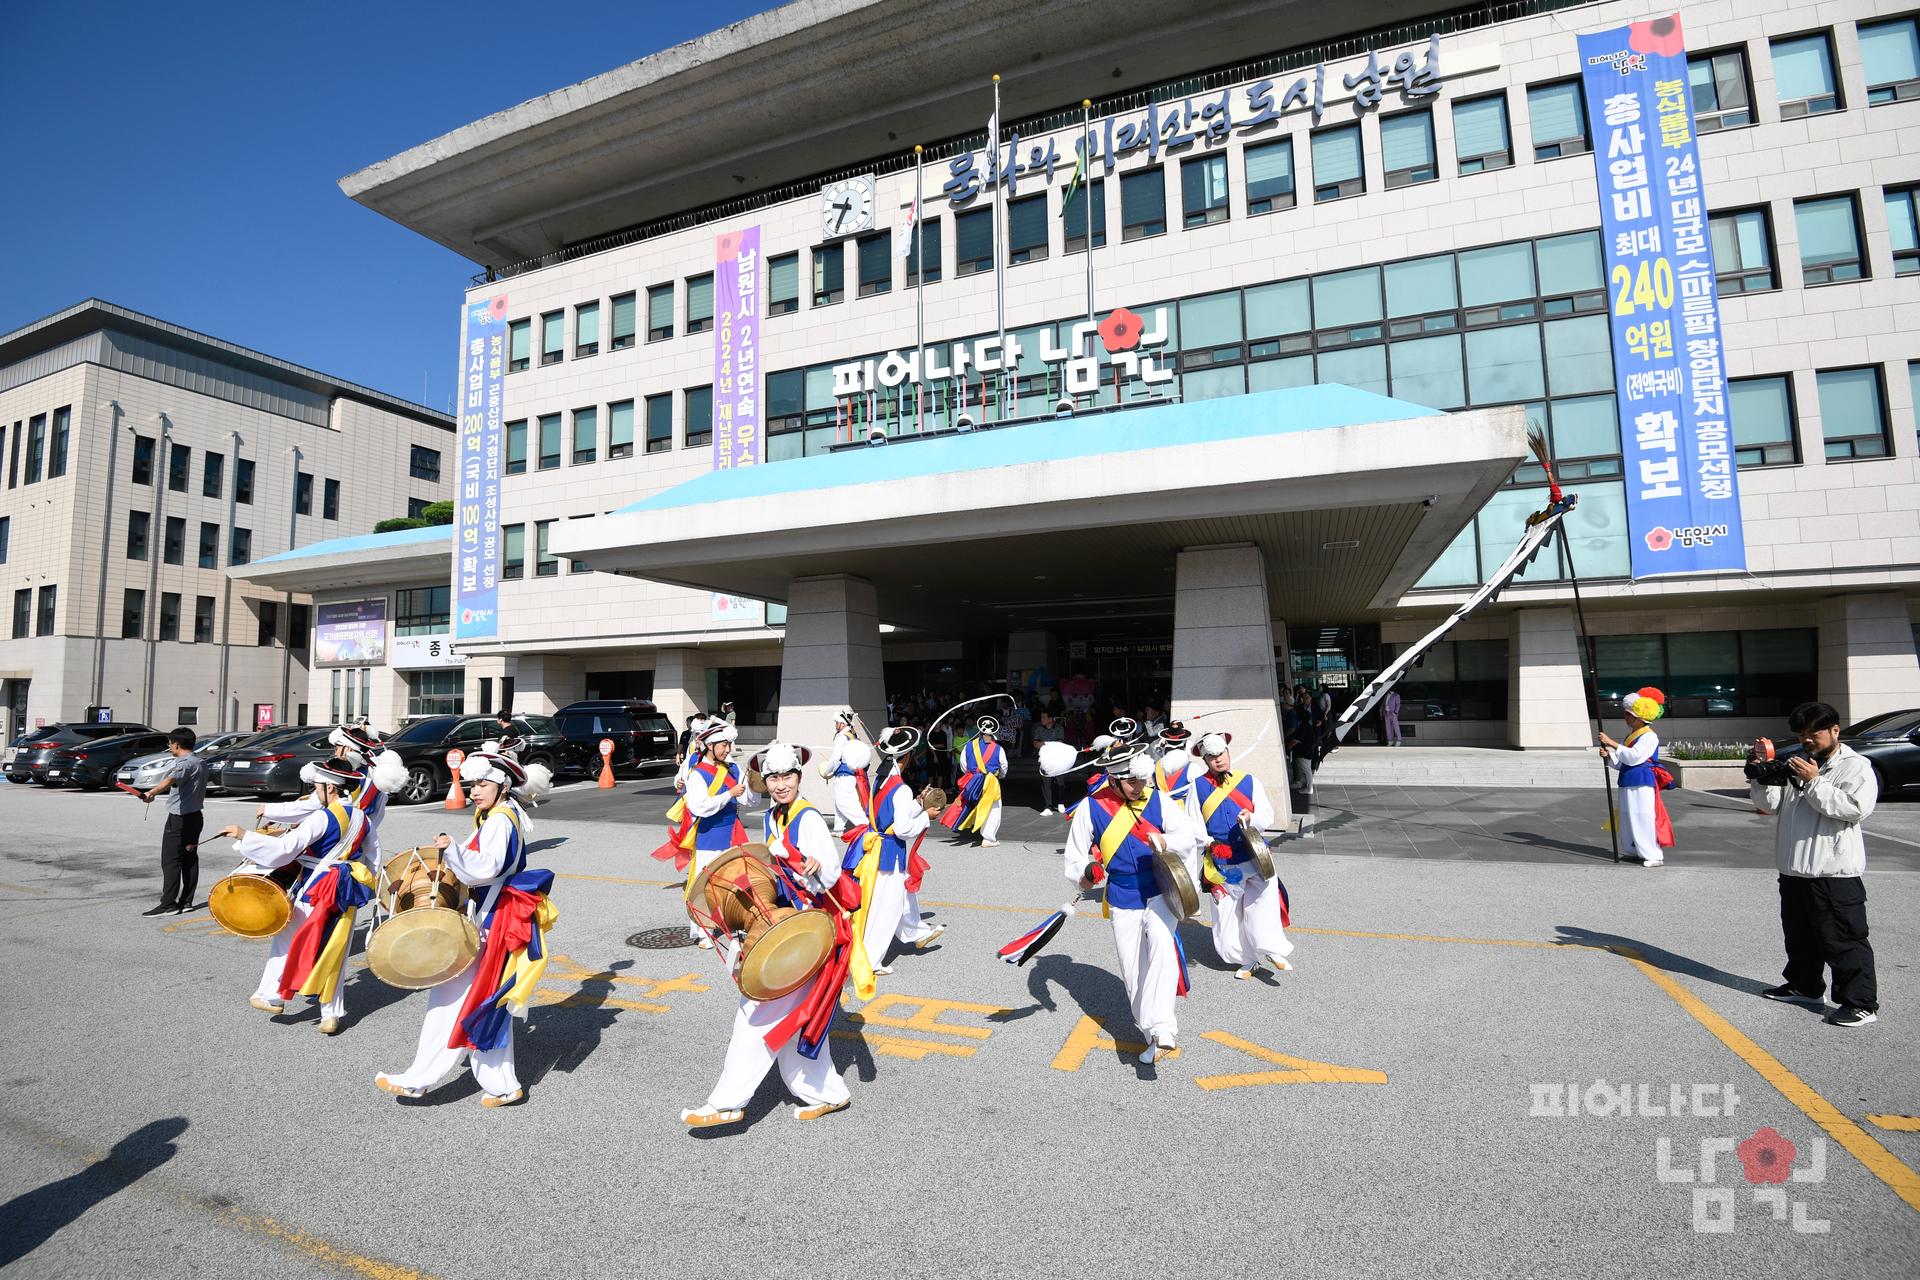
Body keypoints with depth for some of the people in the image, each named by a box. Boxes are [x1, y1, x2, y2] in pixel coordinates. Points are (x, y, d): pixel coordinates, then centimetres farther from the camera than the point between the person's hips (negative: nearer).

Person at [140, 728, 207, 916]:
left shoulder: (185, 764, -17)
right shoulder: (201, 763, 13)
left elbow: (171, 780, -39)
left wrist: (151, 793, -55)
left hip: (179, 818, -9)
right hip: (196, 815, 9)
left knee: (170, 861, -6)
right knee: (190, 859, 9)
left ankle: (168, 904, -6)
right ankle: (186, 902, 12)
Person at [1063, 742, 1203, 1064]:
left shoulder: (1158, 800, -5)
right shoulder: (1092, 808, -7)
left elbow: (1191, 834, -10)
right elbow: (1076, 854, 0)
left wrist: (1167, 842, -30)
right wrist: (1085, 873, -21)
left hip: (1160, 892, -1)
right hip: (1122, 902, 1)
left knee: (1162, 949, -26)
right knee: (1133, 974, 7)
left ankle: (1162, 1031, -27)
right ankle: (1157, 1037, 24)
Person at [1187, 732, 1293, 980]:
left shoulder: (1249, 781, 4)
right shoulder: (1198, 787, 1)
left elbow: (1267, 814, 0)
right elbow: (1193, 825, 3)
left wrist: (1251, 818, -20)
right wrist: (1209, 843, -12)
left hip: (1254, 857, 0)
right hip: (1222, 863, 0)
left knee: (1262, 901, -17)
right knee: (1228, 910, 5)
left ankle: (1271, 949, 4)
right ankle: (1246, 959, 22)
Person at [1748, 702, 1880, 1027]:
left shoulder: (1856, 766, -5)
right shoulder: (1795, 766, 13)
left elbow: (1856, 808, -19)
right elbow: (1769, 803, 7)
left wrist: (1814, 783, -19)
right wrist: (1761, 769, -6)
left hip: (1835, 873, -7)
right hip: (1794, 870, 7)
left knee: (1843, 939, -4)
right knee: (1799, 936, 19)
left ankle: (1861, 1003, 4)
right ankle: (1805, 986, 33)